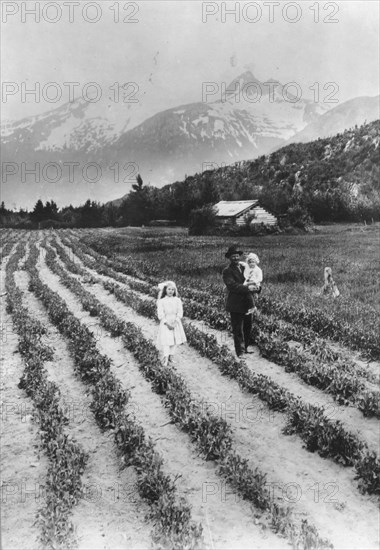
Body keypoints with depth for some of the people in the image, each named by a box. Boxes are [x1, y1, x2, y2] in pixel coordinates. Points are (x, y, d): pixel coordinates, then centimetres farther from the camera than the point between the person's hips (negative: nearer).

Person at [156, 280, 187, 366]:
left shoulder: (177, 300, 2)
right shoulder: (161, 301, -6)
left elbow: (180, 312, -2)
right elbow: (160, 314, -9)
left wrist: (175, 322, -13)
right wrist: (167, 323, -16)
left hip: (175, 323, 3)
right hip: (165, 323, -3)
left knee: (175, 340, 5)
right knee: (166, 340, -10)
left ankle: (171, 356, 17)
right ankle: (165, 359, -10)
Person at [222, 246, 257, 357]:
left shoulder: (244, 268, 15)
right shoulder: (227, 271, -7)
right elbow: (232, 285, -20)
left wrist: (255, 286, -4)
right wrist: (247, 288, -25)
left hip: (247, 304, 7)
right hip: (236, 306, -7)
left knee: (248, 328, 15)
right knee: (238, 330, -3)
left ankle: (245, 348, 29)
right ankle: (240, 352, 3)